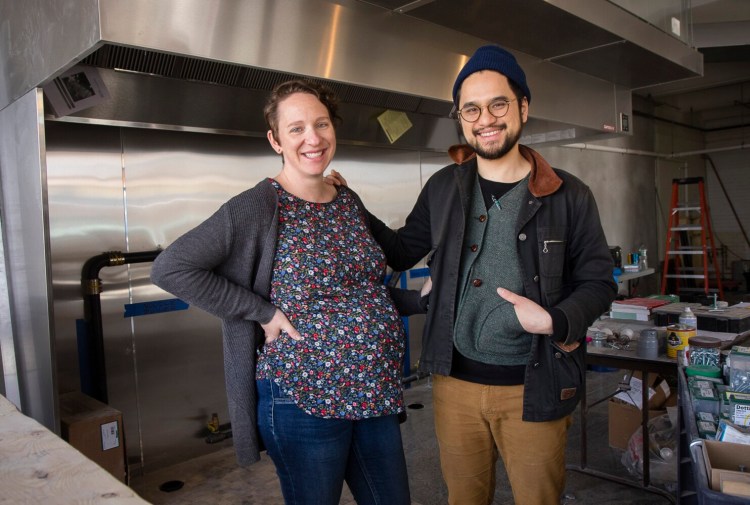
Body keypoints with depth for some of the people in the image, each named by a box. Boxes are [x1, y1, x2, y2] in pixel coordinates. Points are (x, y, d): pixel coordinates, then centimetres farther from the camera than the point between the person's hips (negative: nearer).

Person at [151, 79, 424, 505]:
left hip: (375, 392, 7)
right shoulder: (259, 207, -13)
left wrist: (425, 299, 8)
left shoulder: (350, 202, 7)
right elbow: (170, 268, -17)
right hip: (304, 399, -6)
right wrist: (264, 312, -18)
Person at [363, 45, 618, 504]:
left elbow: (598, 281, 1)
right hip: (455, 380, 2)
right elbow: (401, 253, 11)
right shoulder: (442, 189, 3)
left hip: (534, 388, -2)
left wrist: (557, 321, -18)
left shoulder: (569, 196, -5)